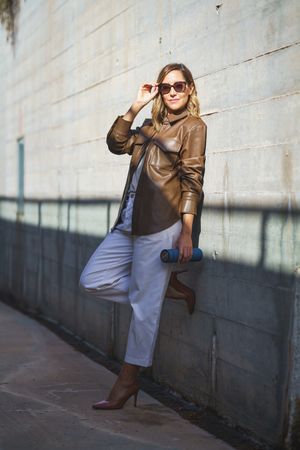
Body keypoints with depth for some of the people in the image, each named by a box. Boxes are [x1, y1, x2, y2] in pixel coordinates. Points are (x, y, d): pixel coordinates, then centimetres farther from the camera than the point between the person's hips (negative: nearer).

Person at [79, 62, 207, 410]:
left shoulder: (193, 126, 1)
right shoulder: (150, 127, 21)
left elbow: (192, 180, -6)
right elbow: (116, 143, 11)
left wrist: (186, 231, -13)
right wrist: (137, 105, 4)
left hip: (160, 226, -8)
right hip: (129, 224, 8)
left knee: (144, 303, -4)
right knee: (92, 280, 4)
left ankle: (127, 382, 4)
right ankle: (165, 290, 13)